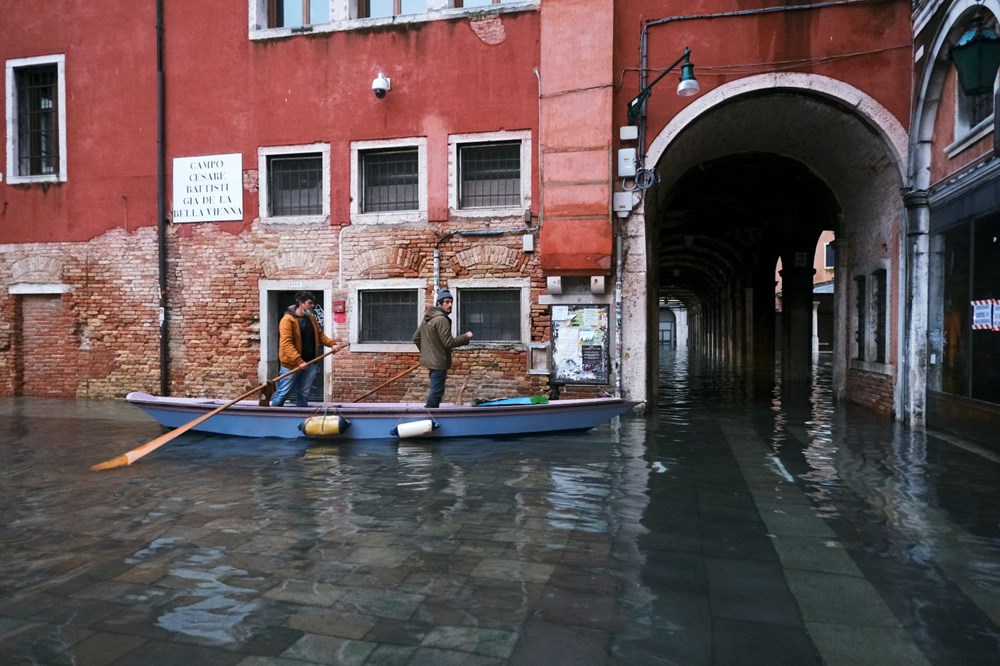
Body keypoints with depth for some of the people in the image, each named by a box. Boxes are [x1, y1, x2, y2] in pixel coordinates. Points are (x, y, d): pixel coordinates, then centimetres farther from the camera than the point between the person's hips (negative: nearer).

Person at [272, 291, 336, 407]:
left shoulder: (312, 318, 10)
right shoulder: (288, 320, -12)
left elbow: (320, 335, 20)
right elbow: (286, 343, -19)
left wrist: (332, 344, 3)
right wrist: (298, 361, -26)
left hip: (310, 363, 6)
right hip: (292, 364, -6)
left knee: (303, 395, 11)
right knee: (282, 394, 2)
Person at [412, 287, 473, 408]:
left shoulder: (427, 318, 12)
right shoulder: (442, 319, -18)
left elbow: (416, 338, 16)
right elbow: (449, 343, -20)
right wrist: (466, 337, -9)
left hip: (430, 361, 10)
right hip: (438, 363, -10)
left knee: (435, 390, 18)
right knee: (437, 391, -5)